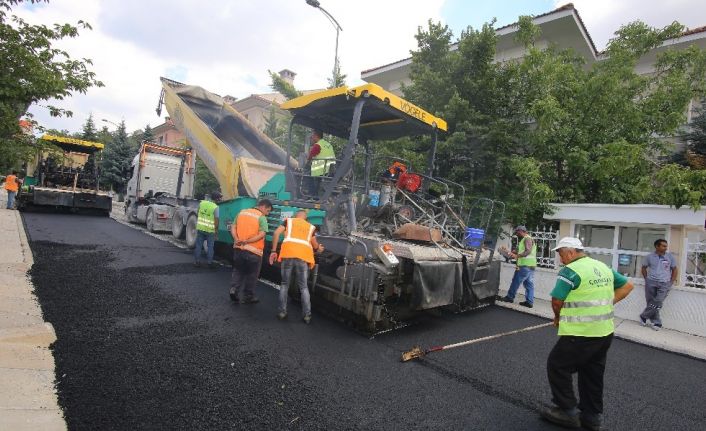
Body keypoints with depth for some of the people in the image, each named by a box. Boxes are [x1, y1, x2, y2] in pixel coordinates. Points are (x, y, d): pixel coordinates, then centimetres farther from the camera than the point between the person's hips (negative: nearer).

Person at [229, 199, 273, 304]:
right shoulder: (262, 217, -8)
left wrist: (236, 239, -7)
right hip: (253, 251, -5)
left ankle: (234, 289, 6)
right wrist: (247, 241, -17)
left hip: (238, 248, 5)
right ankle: (248, 296, 19)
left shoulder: (242, 212, 11)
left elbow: (233, 227, 7)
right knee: (251, 274, 11)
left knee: (238, 271, 21)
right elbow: (261, 234, -19)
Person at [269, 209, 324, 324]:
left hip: (288, 254, -1)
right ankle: (307, 315, 6)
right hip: (303, 257, 1)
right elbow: (315, 245, 28)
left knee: (285, 284, 15)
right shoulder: (310, 227, 26)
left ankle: (282, 312, 14)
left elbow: (276, 233, 7)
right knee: (303, 287, 11)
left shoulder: (288, 221, 23)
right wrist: (319, 248, 51)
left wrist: (273, 251, 7)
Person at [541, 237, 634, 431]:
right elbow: (627, 285, 21)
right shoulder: (603, 267, 10)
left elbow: (557, 300, -17)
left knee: (557, 366, 8)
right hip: (605, 332, 8)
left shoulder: (571, 270, -16)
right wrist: (607, 303, 13)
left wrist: (558, 317, 3)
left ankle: (568, 411, 14)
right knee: (593, 375, 19)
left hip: (580, 334, -8)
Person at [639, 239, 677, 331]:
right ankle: (657, 323, 15)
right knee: (651, 303, 2)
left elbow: (674, 270, 10)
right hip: (651, 282, 1)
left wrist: (671, 282, 3)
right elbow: (644, 268, 12)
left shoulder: (670, 257, 3)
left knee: (657, 303, -10)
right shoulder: (649, 257, 2)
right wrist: (646, 279, 4)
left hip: (664, 283, 0)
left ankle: (643, 316, 7)